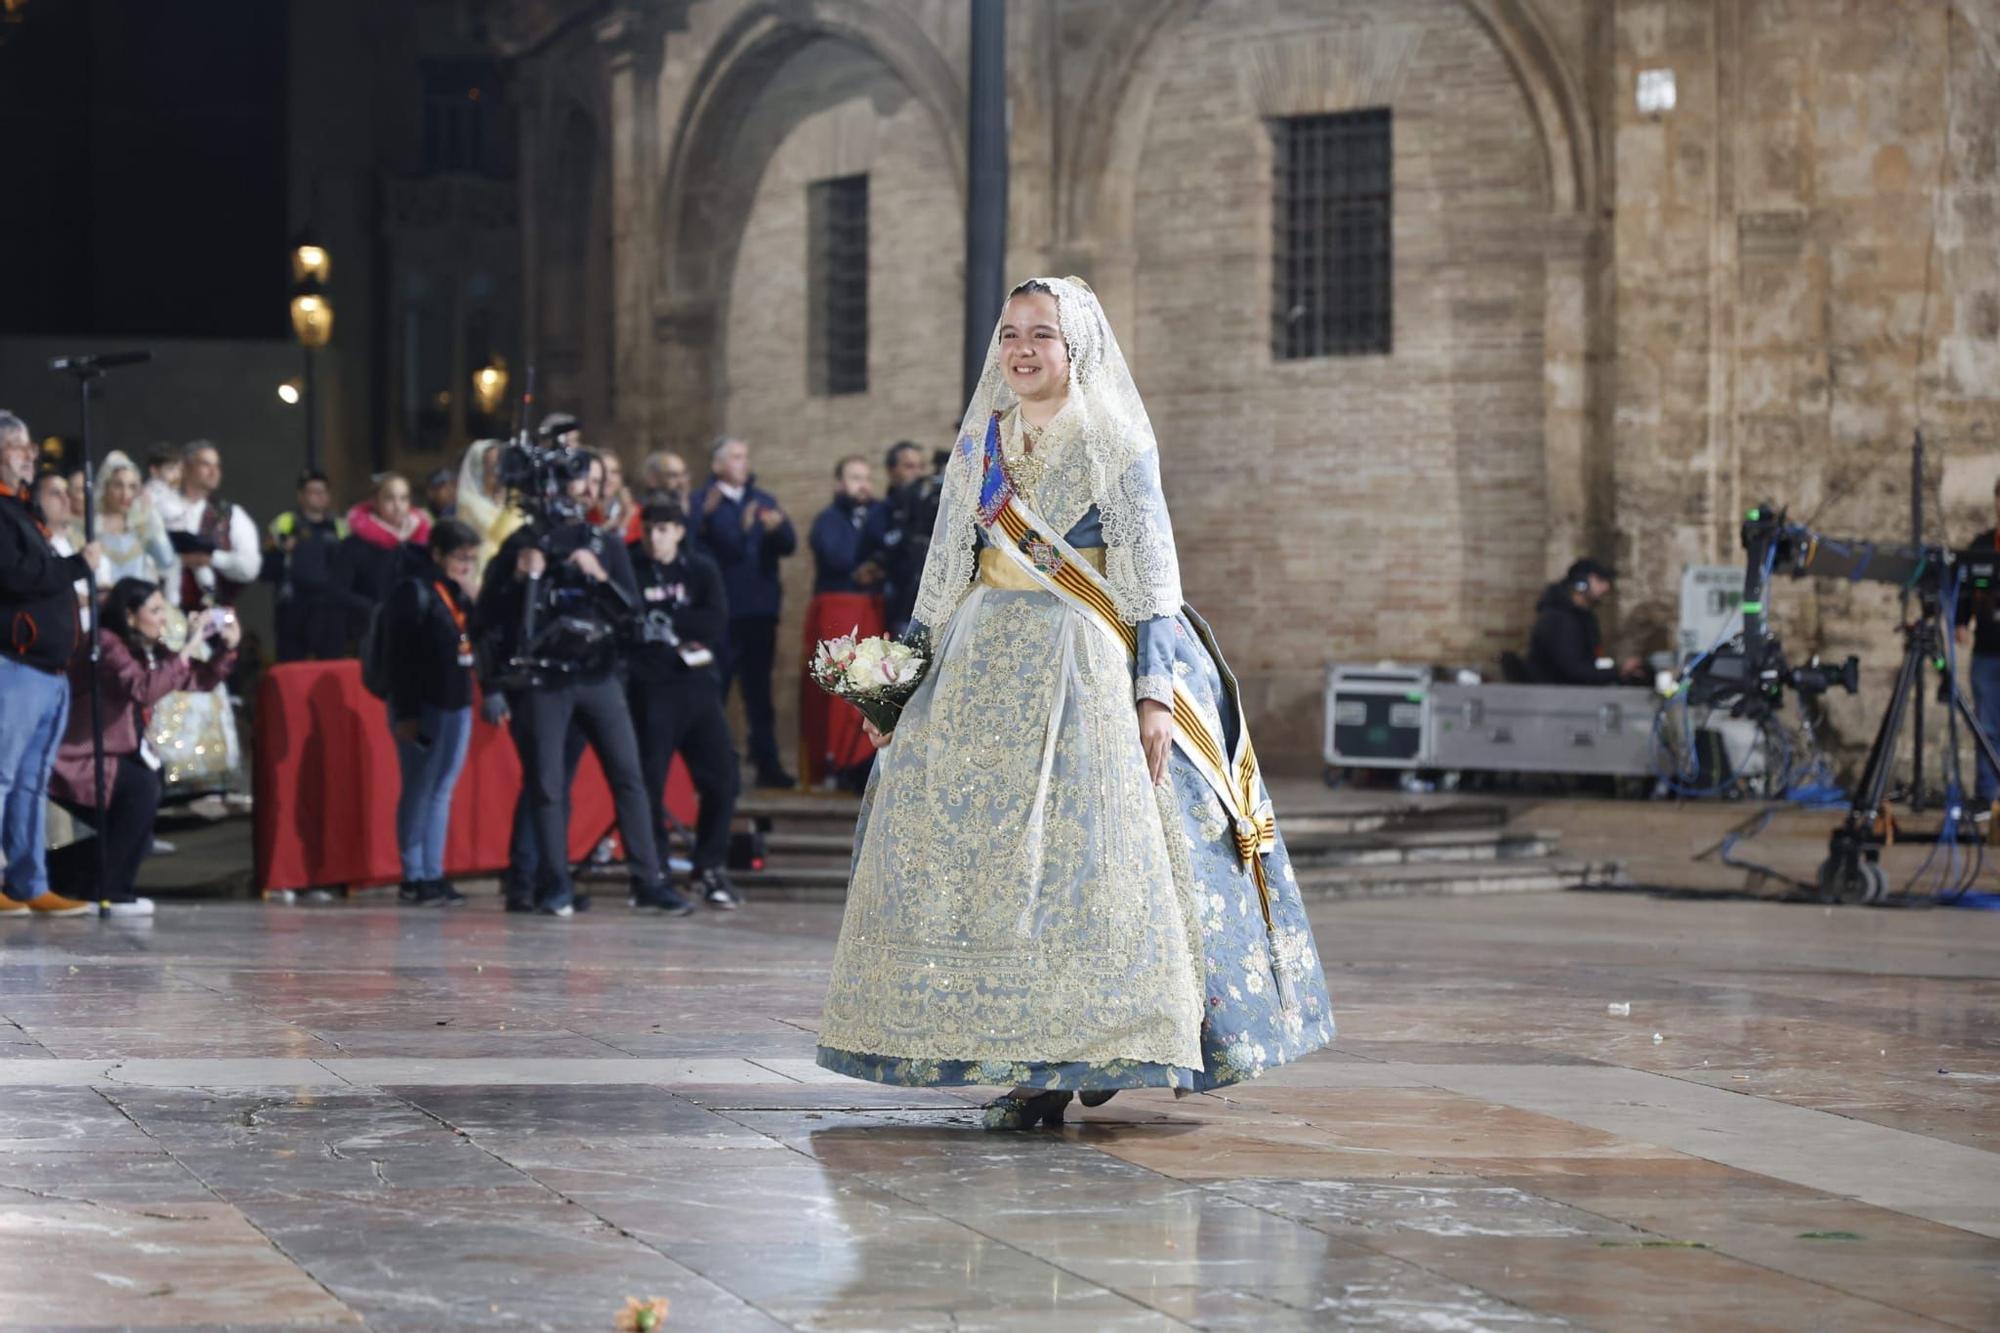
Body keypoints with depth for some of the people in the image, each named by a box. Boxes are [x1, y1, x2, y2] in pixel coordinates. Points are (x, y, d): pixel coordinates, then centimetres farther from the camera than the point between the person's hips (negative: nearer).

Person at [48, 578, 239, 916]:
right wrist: (186, 650, -31)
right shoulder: (107, 644, -19)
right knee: (142, 786, -30)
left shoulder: (146, 648, 8)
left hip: (108, 756, 10)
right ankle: (108, 893, -23)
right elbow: (143, 690, -34)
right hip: (72, 761, -10)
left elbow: (198, 681, 12)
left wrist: (227, 648, -3)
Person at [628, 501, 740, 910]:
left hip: (698, 684, 3)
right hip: (651, 689, -3)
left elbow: (717, 624, -4)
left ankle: (709, 869, 14)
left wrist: (669, 623, -13)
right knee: (650, 781, -6)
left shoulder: (701, 570, 10)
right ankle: (655, 873, 5)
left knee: (721, 777, 0)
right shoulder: (631, 571, 3)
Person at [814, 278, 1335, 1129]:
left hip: (1081, 674, -5)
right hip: (982, 673, 5)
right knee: (977, 854, -3)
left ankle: (1085, 1050, -5)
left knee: (1073, 857, -10)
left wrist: (1155, 695, -13)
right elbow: (945, 574, 19)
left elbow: (1152, 579, -5)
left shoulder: (1114, 447, 0)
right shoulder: (978, 449, 15)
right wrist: (903, 676, 14)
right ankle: (1028, 1064, 1)